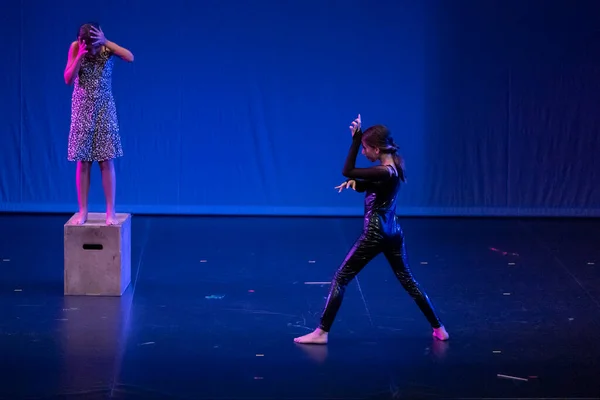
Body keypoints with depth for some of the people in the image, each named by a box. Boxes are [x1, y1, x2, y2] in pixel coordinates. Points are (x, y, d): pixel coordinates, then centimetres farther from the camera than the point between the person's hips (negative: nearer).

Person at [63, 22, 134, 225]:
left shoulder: (107, 47, -9)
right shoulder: (75, 47, -7)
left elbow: (130, 58, -25)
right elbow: (68, 79, -11)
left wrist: (106, 43, -29)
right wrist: (80, 55, -23)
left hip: (104, 109, -1)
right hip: (82, 109, 1)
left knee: (106, 161, -4)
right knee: (83, 162, 1)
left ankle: (111, 212, 0)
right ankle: (83, 212, 7)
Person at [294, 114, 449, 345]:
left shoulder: (384, 172, -21)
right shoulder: (394, 166, 7)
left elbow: (347, 171, -23)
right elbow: (365, 185, 18)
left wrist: (355, 139, -22)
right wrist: (354, 182, -5)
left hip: (375, 234, -9)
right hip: (393, 232, 9)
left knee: (341, 278, -1)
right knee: (407, 280, 18)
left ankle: (322, 332, -1)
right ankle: (438, 328, 20)